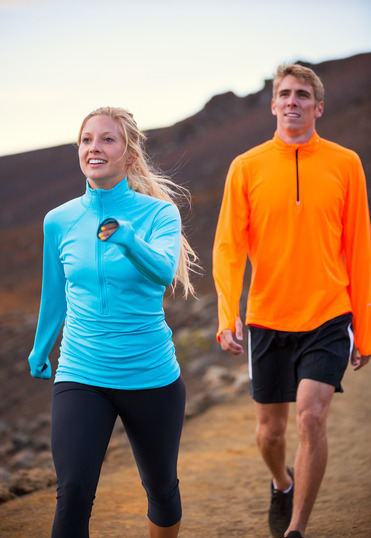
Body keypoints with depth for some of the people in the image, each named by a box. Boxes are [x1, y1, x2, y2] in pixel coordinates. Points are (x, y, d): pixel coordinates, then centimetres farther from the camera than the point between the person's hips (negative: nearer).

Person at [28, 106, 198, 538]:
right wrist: (40, 351, 28)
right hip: (81, 377, 1)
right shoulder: (59, 221, 1)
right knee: (73, 493, -16)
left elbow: (164, 271, -28)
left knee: (161, 487, 16)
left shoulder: (158, 212, -7)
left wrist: (127, 240, -46)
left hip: (152, 376, -1)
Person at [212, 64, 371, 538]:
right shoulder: (246, 167, 0)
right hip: (267, 320, 1)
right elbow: (228, 248, -4)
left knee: (311, 416, -16)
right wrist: (227, 317, -17)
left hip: (328, 320, -1)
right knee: (270, 429, 12)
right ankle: (282, 485, 46)